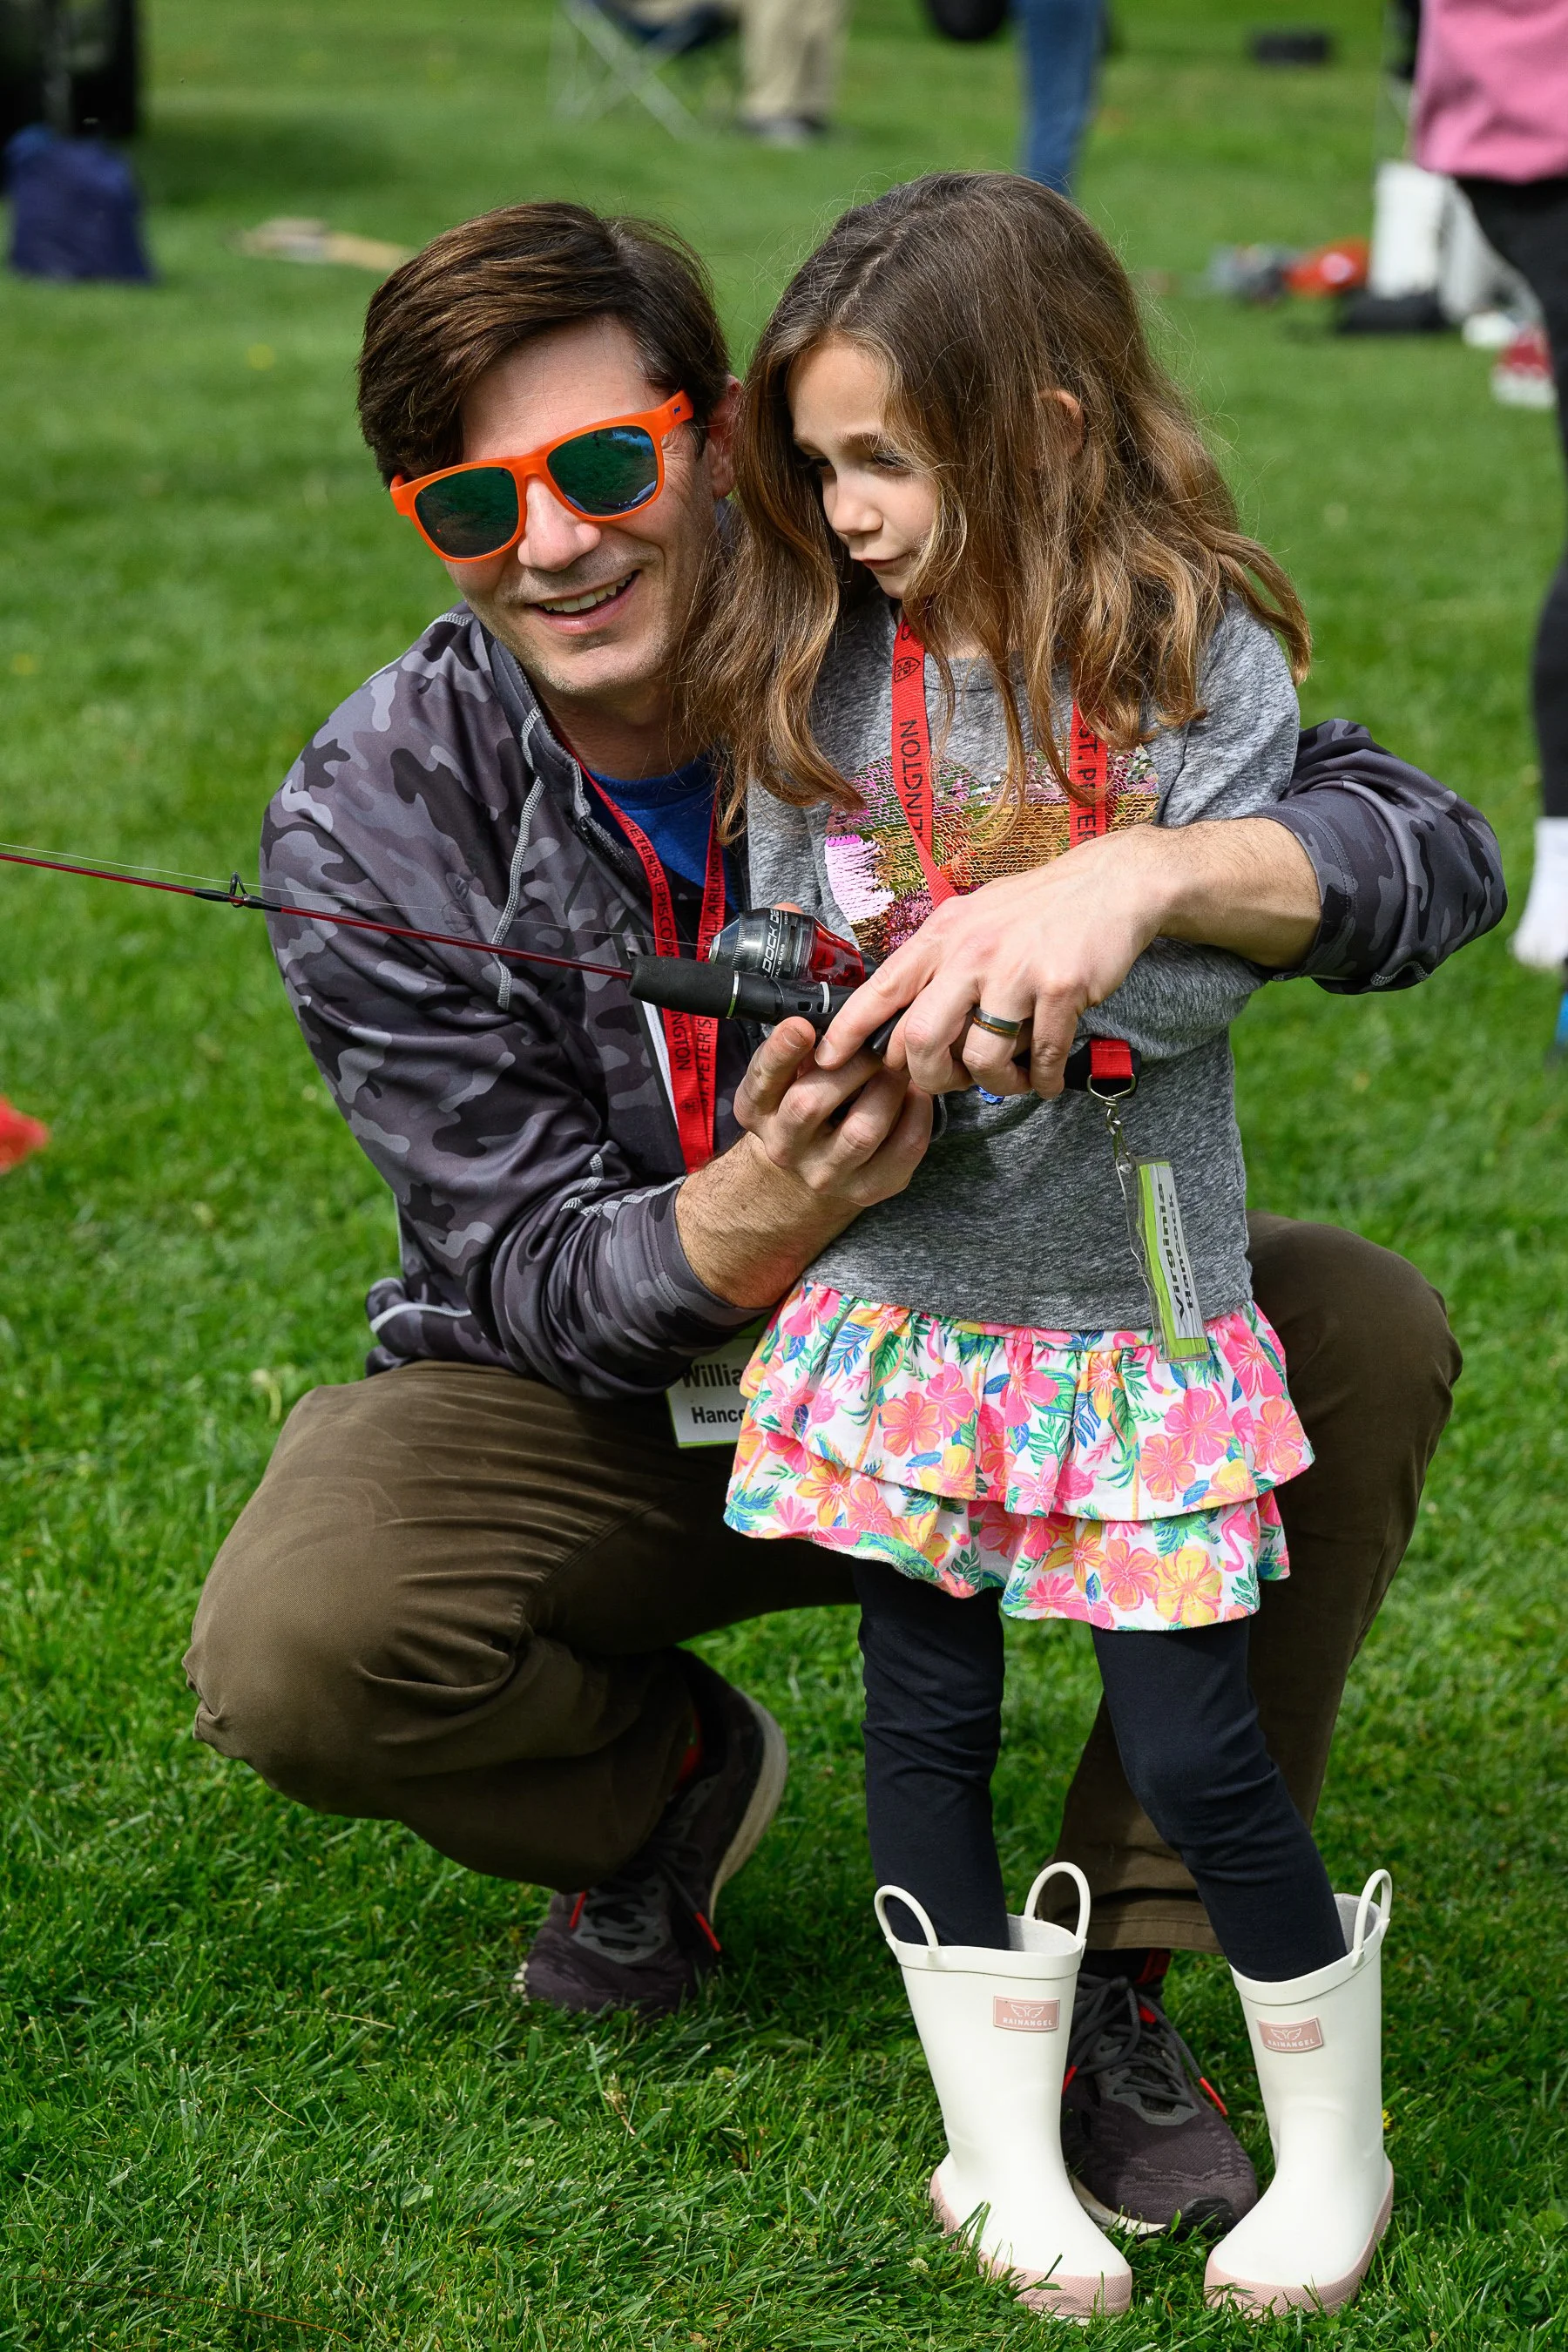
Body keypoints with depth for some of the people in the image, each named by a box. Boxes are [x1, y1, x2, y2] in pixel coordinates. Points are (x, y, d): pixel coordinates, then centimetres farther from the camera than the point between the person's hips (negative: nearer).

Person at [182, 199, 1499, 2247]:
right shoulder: (374, 823, -19)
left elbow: (1434, 852, -26)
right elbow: (547, 1281, -18)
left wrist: (1142, 870, -49)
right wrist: (764, 1209, -42)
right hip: (593, 1400, -1)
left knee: (1361, 1336, -25)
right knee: (295, 1655, -30)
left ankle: (1120, 1980, -11)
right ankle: (674, 1778, 6)